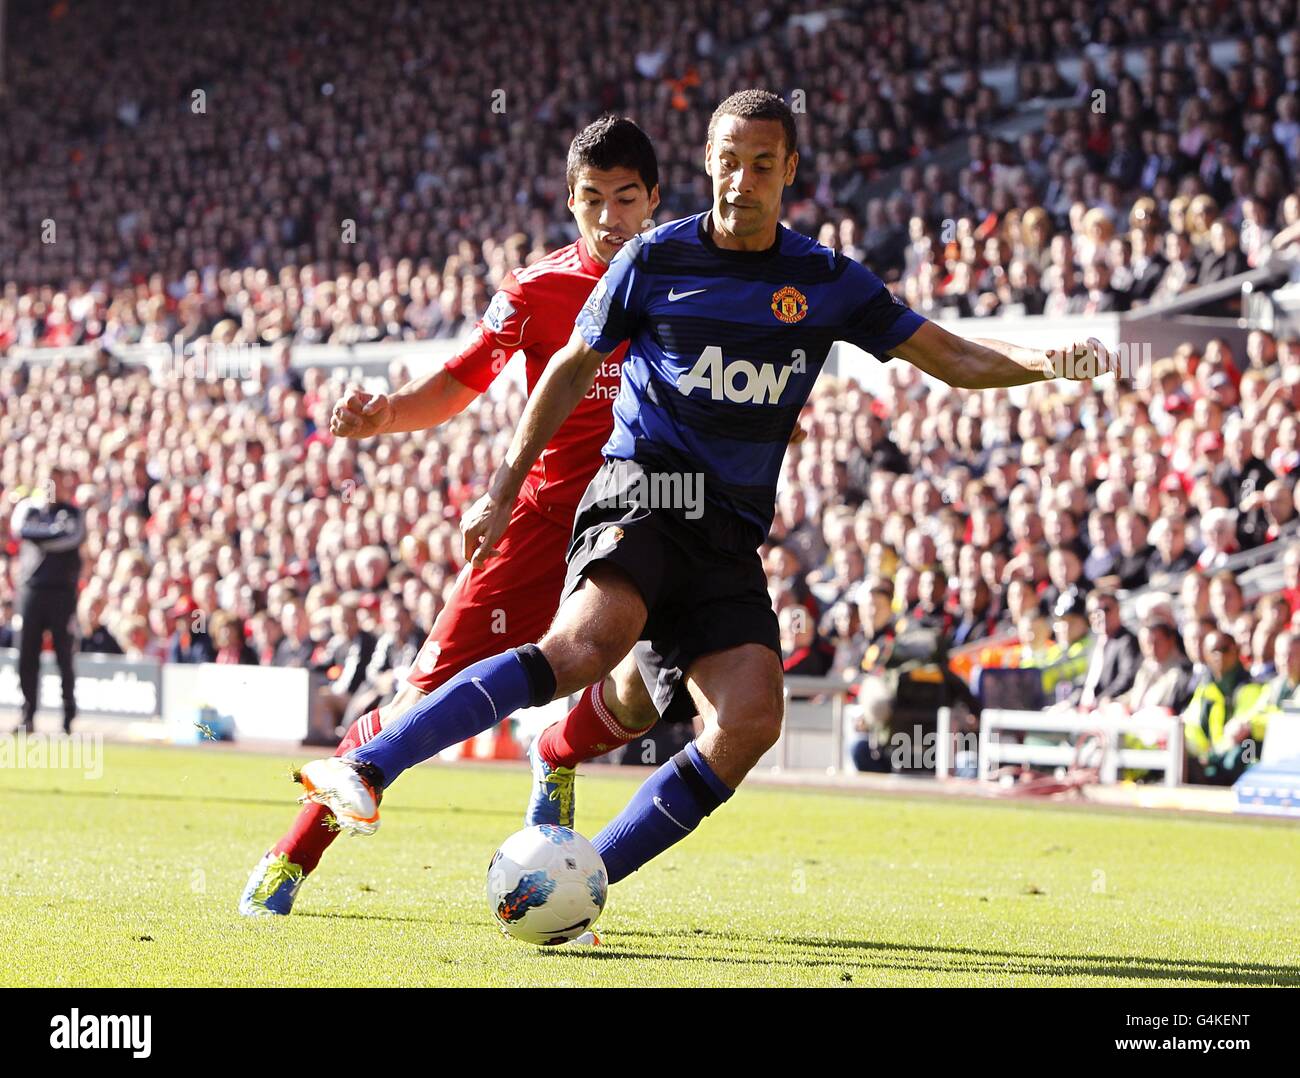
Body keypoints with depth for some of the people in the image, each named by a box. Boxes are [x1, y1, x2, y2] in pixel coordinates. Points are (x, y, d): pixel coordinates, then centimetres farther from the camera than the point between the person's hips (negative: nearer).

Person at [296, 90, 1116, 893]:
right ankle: (369, 771, -42)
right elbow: (572, 371, 13)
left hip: (731, 538, 4)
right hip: (641, 494, -4)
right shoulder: (656, 260, 4)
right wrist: (503, 492, 11)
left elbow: (953, 359, 14)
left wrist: (1045, 363, -5)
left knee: (751, 720, -19)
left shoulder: (830, 283, 10)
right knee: (589, 642, -34)